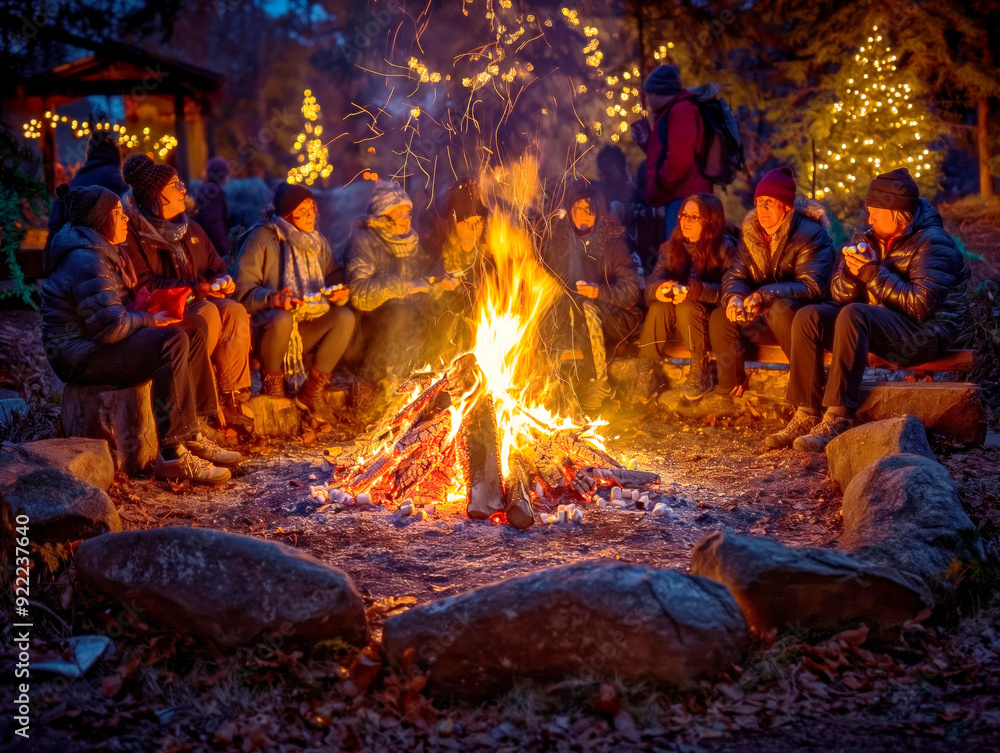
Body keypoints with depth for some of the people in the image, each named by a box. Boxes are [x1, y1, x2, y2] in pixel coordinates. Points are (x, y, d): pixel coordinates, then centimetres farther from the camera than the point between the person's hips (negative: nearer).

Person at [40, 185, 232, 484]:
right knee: (173, 341, -28)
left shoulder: (103, 252, 14)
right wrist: (149, 320, -12)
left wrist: (147, 316, -1)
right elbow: (111, 325, -28)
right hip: (82, 357, -11)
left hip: (98, 344, 11)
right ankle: (173, 454, -29)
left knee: (193, 336, 5)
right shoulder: (87, 262, -21)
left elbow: (118, 308, 18)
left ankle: (189, 436, 1)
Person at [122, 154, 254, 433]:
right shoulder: (135, 231, -3)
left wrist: (222, 281, -4)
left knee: (235, 311, -27)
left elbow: (216, 266, 23)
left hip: (196, 302, 6)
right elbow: (143, 283, -12)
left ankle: (234, 398, -27)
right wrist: (194, 288, -20)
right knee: (208, 313, -35)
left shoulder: (190, 228, 19)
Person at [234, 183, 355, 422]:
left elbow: (335, 277, 13)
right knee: (282, 319, -40)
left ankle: (313, 390, -13)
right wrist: (273, 299, -31)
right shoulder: (261, 238, -6)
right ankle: (272, 379, -10)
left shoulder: (318, 241, 13)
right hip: (267, 328, -5)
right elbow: (243, 290, -12)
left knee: (345, 317, -23)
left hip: (305, 331, 5)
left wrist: (340, 292, -11)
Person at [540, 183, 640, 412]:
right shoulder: (556, 237, 6)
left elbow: (630, 290, -6)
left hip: (612, 318, -2)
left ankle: (597, 383, -31)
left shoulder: (612, 240, -1)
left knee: (588, 309, -35)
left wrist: (601, 291, -24)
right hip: (565, 314, 2)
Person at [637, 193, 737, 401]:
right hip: (679, 325, 4)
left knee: (687, 307, -32)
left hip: (713, 318, -4)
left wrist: (696, 290, -39)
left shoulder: (724, 247, -11)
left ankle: (701, 374, -21)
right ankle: (646, 373, -21)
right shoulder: (673, 247, 5)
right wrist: (658, 289, -30)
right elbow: (651, 284, -4)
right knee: (659, 306, -25)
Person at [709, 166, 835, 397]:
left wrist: (765, 296, -36)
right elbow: (735, 276, 3)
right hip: (763, 317, 6)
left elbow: (812, 287, -25)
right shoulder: (751, 234, 3)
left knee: (780, 310, -37)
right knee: (720, 317, -13)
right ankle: (731, 390, -4)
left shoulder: (811, 235, -17)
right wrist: (734, 297, -23)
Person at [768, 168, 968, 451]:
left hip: (925, 331, -7)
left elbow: (920, 305, -24)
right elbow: (840, 295, 7)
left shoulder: (932, 243, -12)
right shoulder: (867, 237, 8)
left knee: (854, 315, -33)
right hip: (876, 325, 8)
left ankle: (839, 417, -35)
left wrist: (873, 274, -22)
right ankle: (805, 415, -18)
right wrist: (851, 271, -15)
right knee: (808, 317, -12)